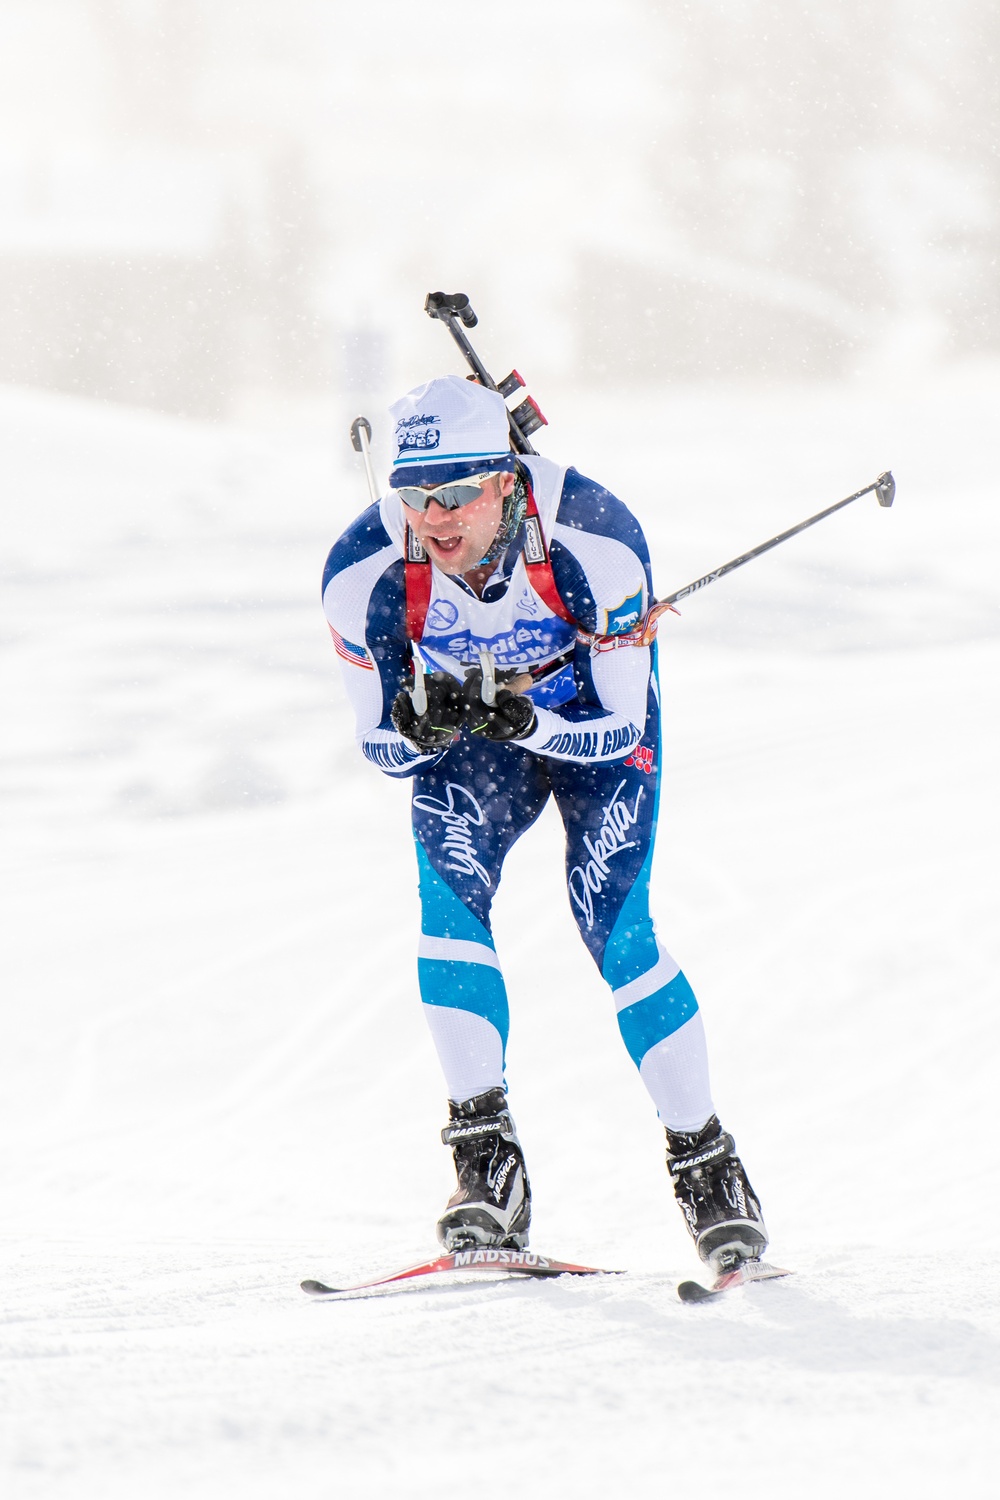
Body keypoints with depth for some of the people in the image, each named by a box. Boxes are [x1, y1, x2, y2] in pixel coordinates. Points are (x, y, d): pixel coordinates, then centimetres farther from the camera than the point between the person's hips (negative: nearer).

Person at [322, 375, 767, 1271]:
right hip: (469, 749, 2)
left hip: (592, 725, -2)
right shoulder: (365, 573, -28)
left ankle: (707, 1165, 1)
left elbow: (619, 727, -26)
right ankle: (489, 1165, -20)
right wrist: (422, 726, -40)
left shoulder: (593, 541, -35)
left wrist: (524, 720, -45)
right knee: (449, 890, -24)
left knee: (617, 932, -16)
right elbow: (382, 748, -16)